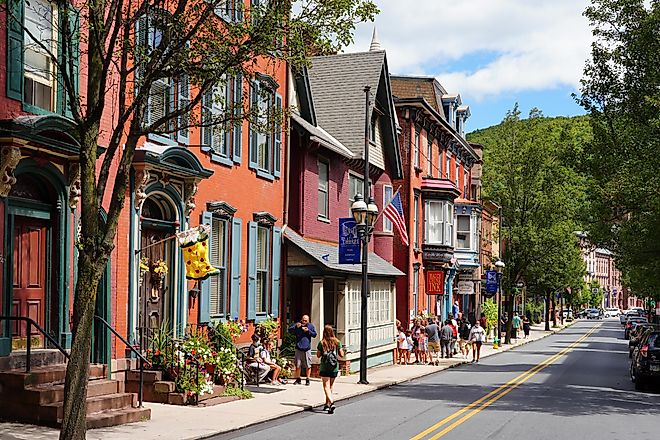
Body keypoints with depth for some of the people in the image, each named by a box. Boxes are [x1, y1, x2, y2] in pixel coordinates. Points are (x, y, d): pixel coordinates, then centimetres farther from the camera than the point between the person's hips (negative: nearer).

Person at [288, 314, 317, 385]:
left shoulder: (311, 326, 6)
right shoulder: (297, 324, 4)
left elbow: (314, 334, 2)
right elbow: (290, 330, -5)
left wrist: (308, 330, -12)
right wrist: (296, 326, -19)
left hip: (307, 348, 0)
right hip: (298, 348, 0)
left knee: (308, 366, 1)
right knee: (298, 365, 5)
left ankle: (307, 380, 11)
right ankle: (298, 379, 16)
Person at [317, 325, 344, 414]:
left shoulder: (321, 343, -7)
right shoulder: (337, 342, -2)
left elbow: (318, 355, -1)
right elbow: (341, 355, -1)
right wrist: (341, 350, 18)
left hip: (324, 367, -3)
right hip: (334, 367, 3)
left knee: (326, 386, -4)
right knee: (330, 386, 17)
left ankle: (331, 403, -24)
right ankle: (327, 403, 26)